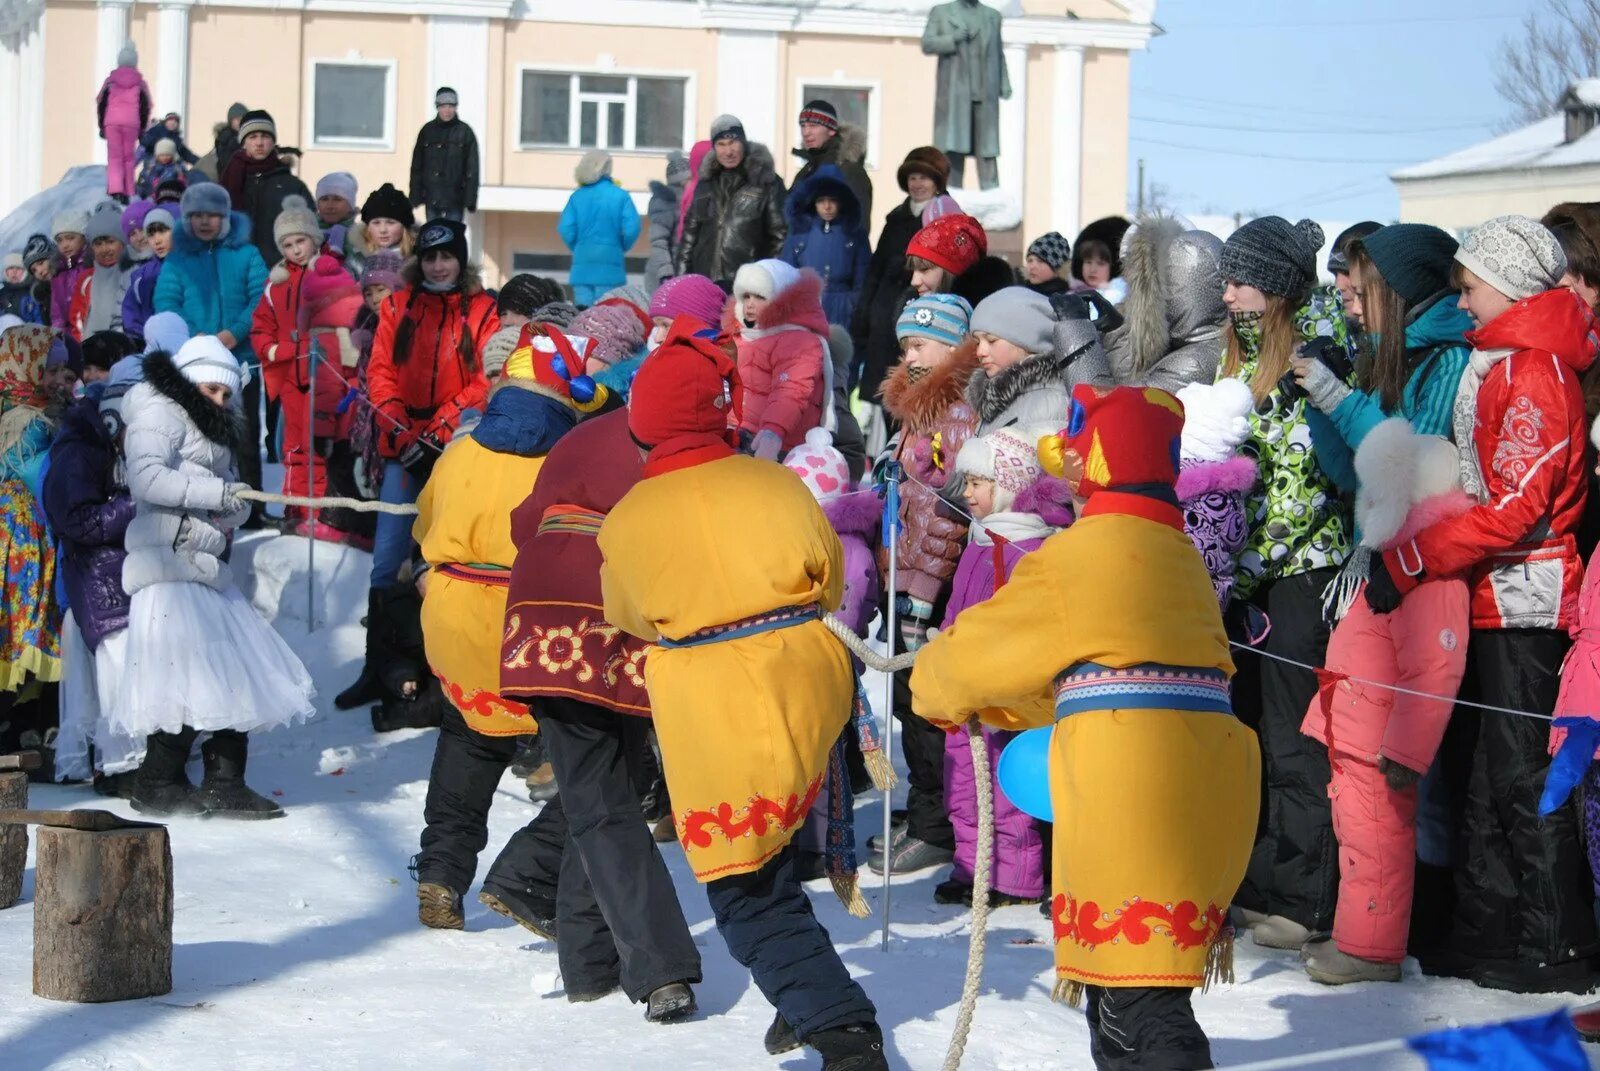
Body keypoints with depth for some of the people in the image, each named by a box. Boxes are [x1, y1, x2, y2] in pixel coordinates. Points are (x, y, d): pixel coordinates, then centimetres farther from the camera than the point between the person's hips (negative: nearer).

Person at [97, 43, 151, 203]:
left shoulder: (110, 80, 9)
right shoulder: (140, 83, 9)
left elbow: (101, 103, 9)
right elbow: (145, 107, 9)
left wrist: (101, 126, 15)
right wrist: (142, 129, 15)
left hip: (111, 122, 0)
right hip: (132, 123, 0)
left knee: (114, 157, 0)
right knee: (128, 157, 8)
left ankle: (115, 188, -21)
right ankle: (127, 192, 6)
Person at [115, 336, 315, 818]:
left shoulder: (214, 428, 27)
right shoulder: (159, 412, -2)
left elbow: (238, 502, 21)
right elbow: (146, 477, -18)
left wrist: (230, 513, -2)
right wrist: (217, 493, -19)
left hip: (205, 564, 10)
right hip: (170, 562, -10)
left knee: (237, 670, 5)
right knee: (190, 672, -14)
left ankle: (224, 782, 11)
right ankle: (158, 785, -4)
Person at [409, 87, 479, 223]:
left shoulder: (465, 132, -1)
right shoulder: (428, 131, 5)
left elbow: (472, 169, -2)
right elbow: (416, 166, 8)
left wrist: (471, 200, -7)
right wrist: (415, 196, 4)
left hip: (455, 201, -2)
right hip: (431, 199, 2)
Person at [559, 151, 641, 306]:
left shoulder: (577, 196, 2)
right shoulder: (620, 196, -3)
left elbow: (566, 230, -3)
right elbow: (631, 229, -10)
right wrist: (621, 248, 10)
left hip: (582, 265, 2)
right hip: (610, 265, -2)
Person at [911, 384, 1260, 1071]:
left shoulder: (1074, 556, -5)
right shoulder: (1178, 553, 20)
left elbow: (983, 648, 5)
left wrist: (934, 689, 26)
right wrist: (994, 704, 36)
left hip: (1127, 776, -9)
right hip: (1207, 776, 9)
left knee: (1136, 998, -10)